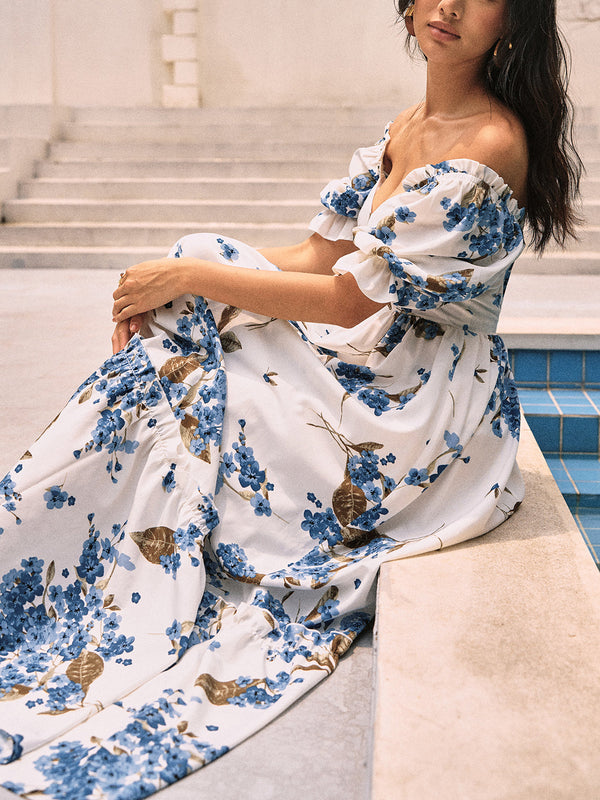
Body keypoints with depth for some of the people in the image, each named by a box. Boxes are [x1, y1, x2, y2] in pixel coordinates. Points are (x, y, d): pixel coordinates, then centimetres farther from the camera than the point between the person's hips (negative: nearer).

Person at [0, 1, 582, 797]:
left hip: (420, 404, -8)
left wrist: (193, 278, -15)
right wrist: (173, 283, -8)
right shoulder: (409, 127, 9)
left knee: (181, 375, -11)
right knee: (173, 324, -1)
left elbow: (351, 300, -20)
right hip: (376, 363, 8)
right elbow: (320, 255, 5)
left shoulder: (490, 146, -20)